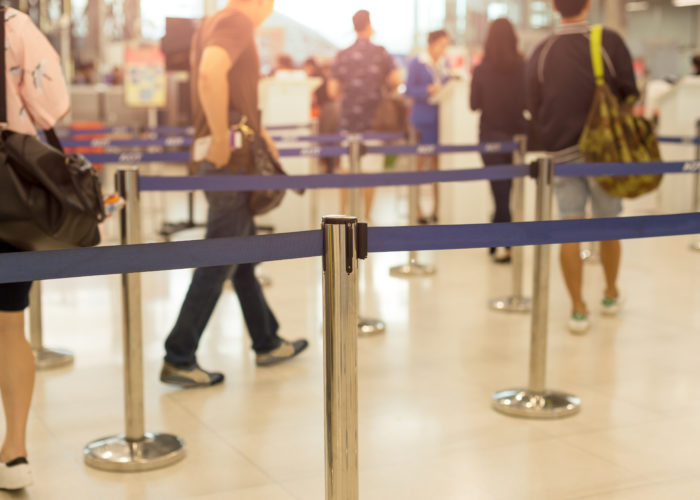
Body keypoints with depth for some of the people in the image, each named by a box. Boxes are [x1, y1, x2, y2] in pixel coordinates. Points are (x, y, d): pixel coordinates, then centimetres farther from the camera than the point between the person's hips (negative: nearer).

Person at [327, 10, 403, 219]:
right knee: (370, 171, 5)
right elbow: (397, 80, -13)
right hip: (374, 121, -2)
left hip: (348, 121, 2)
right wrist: (382, 85, 8)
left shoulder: (342, 56, 0)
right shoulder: (381, 53, -4)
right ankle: (366, 216, 8)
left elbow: (333, 91, -2)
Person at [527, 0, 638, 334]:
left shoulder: (542, 53, 0)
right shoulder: (609, 42, -6)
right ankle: (611, 295, 31)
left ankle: (578, 309, 4)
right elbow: (630, 94, -4)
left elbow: (533, 109, 5)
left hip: (561, 153, 1)